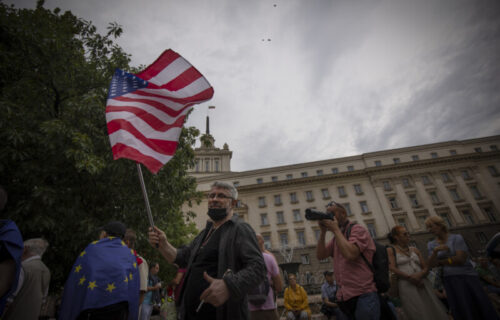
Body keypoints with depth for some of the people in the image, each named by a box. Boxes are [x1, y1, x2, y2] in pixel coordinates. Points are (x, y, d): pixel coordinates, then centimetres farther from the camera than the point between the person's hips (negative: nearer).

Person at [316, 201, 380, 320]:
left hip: (363, 295, -7)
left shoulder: (357, 229, -7)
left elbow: (350, 254, -23)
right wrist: (323, 232, -3)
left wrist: (335, 229, -14)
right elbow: (320, 256, 7)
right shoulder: (336, 237, 15)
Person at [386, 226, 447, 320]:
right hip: (406, 286, -5)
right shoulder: (390, 250, 2)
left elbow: (426, 268, 12)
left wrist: (419, 275, -10)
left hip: (423, 284, 5)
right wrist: (410, 278, -17)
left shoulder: (414, 250, 17)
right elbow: (392, 269, -9)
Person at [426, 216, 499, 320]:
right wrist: (435, 251, -25)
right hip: (450, 281, 2)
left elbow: (460, 259, -15)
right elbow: (432, 264, -7)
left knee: (482, 309, 3)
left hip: (468, 277, -2)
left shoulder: (457, 238, -6)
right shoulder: (431, 244, 3)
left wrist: (440, 262, -5)